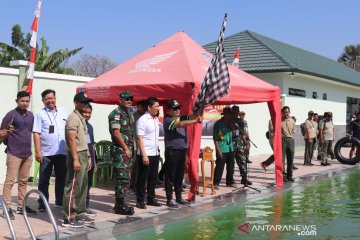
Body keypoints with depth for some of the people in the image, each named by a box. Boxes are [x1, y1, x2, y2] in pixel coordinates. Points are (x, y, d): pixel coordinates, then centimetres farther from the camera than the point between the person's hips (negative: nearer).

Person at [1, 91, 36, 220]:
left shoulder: (31, 115, 12)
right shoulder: (11, 115, -5)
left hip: (28, 153, 6)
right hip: (14, 153, -6)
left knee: (23, 181, 11)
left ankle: (21, 206, 19)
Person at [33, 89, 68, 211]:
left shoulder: (63, 113, 10)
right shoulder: (40, 114, 0)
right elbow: (36, 133, -5)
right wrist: (38, 151, -12)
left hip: (62, 152, 3)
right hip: (46, 153, -3)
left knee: (61, 179, 8)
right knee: (44, 180, 4)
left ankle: (60, 203, 18)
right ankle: (42, 205, 11)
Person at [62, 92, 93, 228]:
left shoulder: (82, 118, 18)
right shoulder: (73, 117, -12)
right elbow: (71, 140, -19)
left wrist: (88, 157, 19)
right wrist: (75, 159, -24)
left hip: (83, 155, 10)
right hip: (76, 156, -10)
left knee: (83, 187, 14)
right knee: (73, 188, -7)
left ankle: (80, 215, 22)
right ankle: (69, 219, -4)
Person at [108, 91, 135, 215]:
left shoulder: (127, 113, 19)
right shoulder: (116, 113, -10)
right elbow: (116, 133, -17)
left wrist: (130, 149, 15)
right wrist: (126, 148, -15)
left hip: (128, 150, 9)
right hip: (120, 150, -9)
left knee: (126, 178, 12)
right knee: (122, 178, -9)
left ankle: (121, 203, 19)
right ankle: (120, 206, -4)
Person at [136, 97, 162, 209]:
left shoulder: (156, 119, 11)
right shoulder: (142, 120, -12)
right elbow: (140, 139, -15)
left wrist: (157, 150, 12)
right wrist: (144, 155, -19)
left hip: (155, 154, 7)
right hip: (145, 154, -7)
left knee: (153, 177, 13)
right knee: (142, 178, 2)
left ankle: (151, 199, 24)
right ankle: (140, 201, 12)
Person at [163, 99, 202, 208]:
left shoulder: (181, 118, 12)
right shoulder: (167, 120, -9)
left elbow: (193, 116, 1)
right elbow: (180, 124, -25)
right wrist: (195, 121, -25)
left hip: (182, 150, 7)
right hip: (172, 151, -7)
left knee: (180, 175, 13)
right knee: (170, 176, -1)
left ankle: (179, 197, 22)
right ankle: (169, 199, 4)